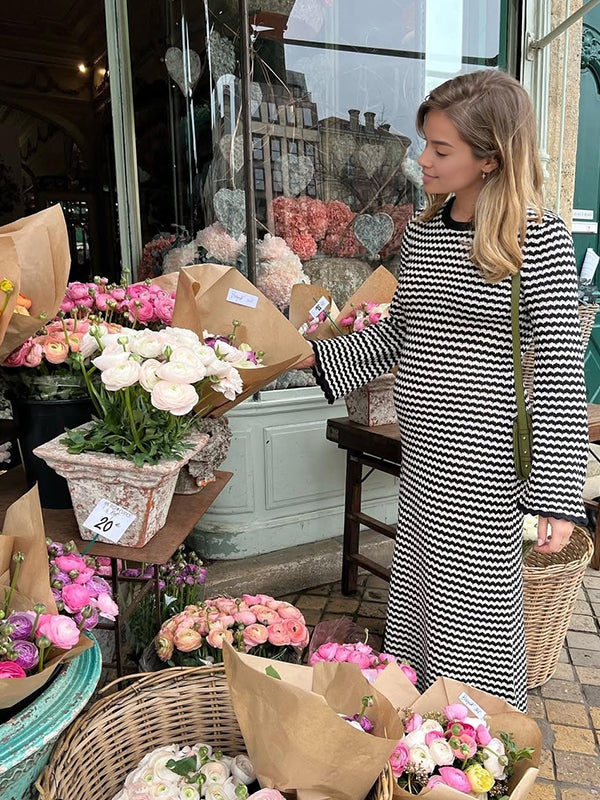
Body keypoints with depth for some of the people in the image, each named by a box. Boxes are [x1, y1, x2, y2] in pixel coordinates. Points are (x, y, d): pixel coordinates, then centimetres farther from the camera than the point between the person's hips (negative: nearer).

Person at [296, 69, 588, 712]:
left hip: (484, 463, -6)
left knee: (475, 600, 6)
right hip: (422, 449, 7)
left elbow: (560, 370, -12)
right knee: (417, 587, 18)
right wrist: (319, 356, 9)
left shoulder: (539, 238, -10)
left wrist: (557, 497, -14)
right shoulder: (421, 232, 9)